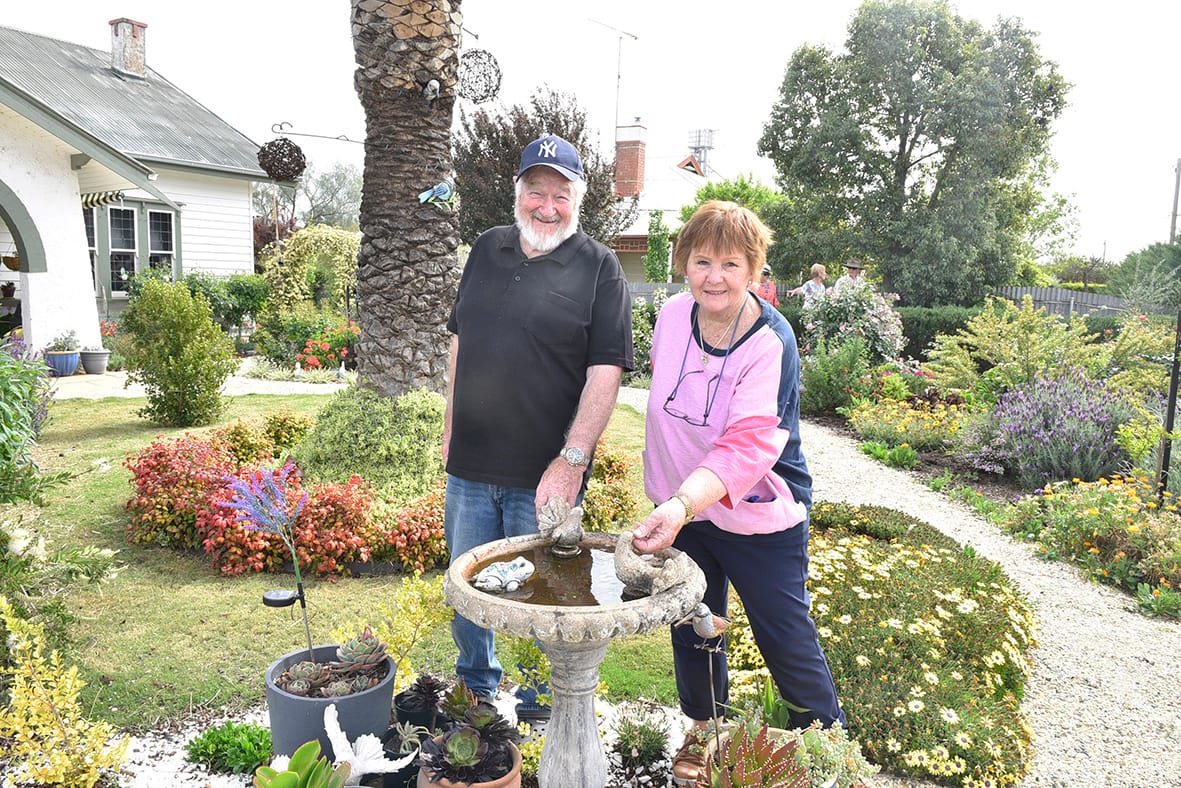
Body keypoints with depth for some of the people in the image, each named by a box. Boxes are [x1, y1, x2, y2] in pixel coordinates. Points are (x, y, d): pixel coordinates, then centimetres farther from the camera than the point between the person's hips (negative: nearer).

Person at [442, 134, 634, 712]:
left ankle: (536, 717, 32)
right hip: (470, 467, 5)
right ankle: (475, 693, 42)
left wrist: (572, 460, -18)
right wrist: (450, 427, 13)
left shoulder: (599, 267, -5)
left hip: (546, 474, -4)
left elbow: (605, 371, -11)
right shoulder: (488, 249, 9)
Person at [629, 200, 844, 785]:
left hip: (758, 517, -5)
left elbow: (746, 447, -34)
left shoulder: (770, 342, -23)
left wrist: (681, 506, -50)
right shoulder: (673, 315, -7)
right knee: (692, 628, 19)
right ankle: (704, 729, 45)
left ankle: (829, 738, 38)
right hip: (681, 508, 5)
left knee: (785, 638, 9)